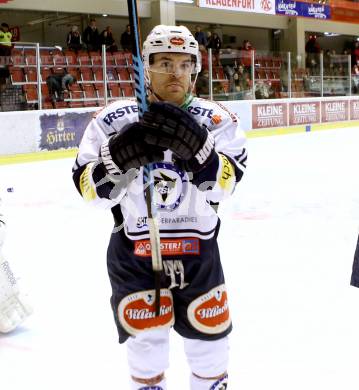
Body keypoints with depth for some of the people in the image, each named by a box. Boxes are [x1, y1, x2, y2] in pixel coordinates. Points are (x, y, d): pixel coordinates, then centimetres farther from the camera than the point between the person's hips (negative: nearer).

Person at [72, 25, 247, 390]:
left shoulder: (216, 120, -8)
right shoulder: (113, 119, -10)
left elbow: (225, 183, -20)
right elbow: (91, 190, -14)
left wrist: (196, 146, -37)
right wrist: (116, 158, -33)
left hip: (197, 247, 2)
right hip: (133, 250, -1)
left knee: (209, 331, 15)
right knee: (146, 337, 8)